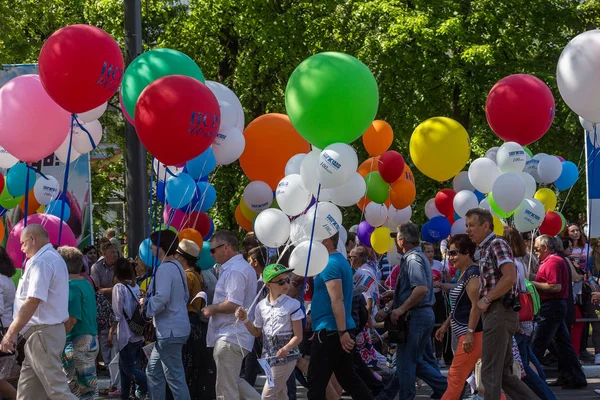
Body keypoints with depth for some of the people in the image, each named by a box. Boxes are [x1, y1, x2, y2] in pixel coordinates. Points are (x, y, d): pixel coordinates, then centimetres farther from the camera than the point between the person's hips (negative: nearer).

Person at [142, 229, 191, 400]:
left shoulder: (164, 269, -17)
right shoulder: (177, 266, 13)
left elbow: (161, 298, -28)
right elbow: (185, 296, 19)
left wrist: (146, 303, -9)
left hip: (169, 331, -10)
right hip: (177, 326, 10)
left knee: (175, 377, -7)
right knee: (153, 371, 17)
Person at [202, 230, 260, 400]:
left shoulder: (235, 270, -17)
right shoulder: (244, 267, 18)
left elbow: (233, 304, -26)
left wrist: (212, 308, -10)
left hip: (230, 338, -11)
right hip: (235, 336, 11)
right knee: (234, 382, 18)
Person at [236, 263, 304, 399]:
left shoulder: (292, 305, -11)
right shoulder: (261, 306, 4)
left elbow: (298, 336, -10)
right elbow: (257, 332, 16)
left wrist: (286, 349, -28)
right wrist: (245, 320, 0)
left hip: (286, 357, -6)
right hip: (269, 357, 6)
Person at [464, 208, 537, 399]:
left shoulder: (497, 244, -8)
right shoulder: (485, 249, 21)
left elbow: (510, 278, -21)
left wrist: (486, 300, -15)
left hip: (499, 312, -10)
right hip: (496, 314, 10)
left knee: (490, 373, -7)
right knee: (504, 375, 9)